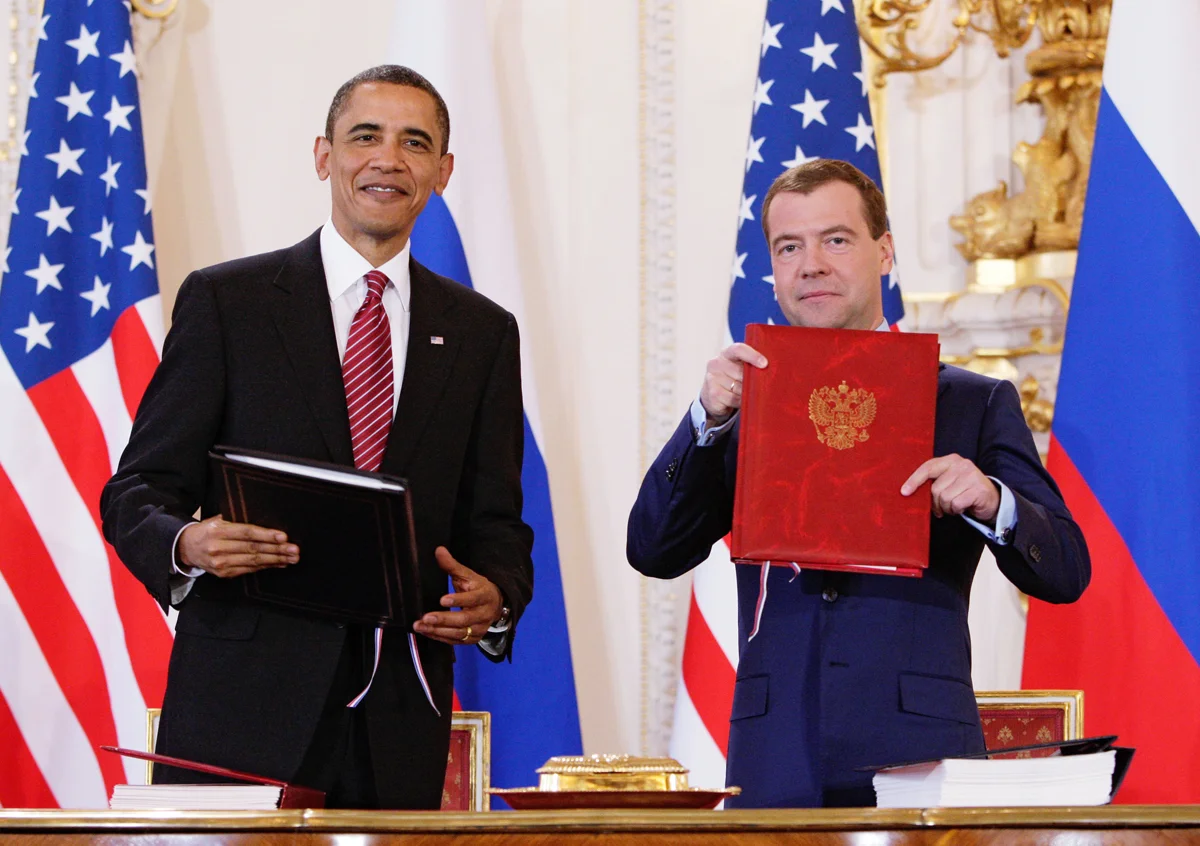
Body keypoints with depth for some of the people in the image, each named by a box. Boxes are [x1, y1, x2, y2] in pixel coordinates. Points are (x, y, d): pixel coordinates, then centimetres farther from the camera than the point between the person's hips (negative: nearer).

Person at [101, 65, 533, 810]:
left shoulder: (482, 332, 14)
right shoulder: (224, 301, 5)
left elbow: (495, 521, 14)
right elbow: (135, 494, 2)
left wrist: (496, 599, -9)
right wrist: (188, 544, -20)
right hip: (242, 708, -2)